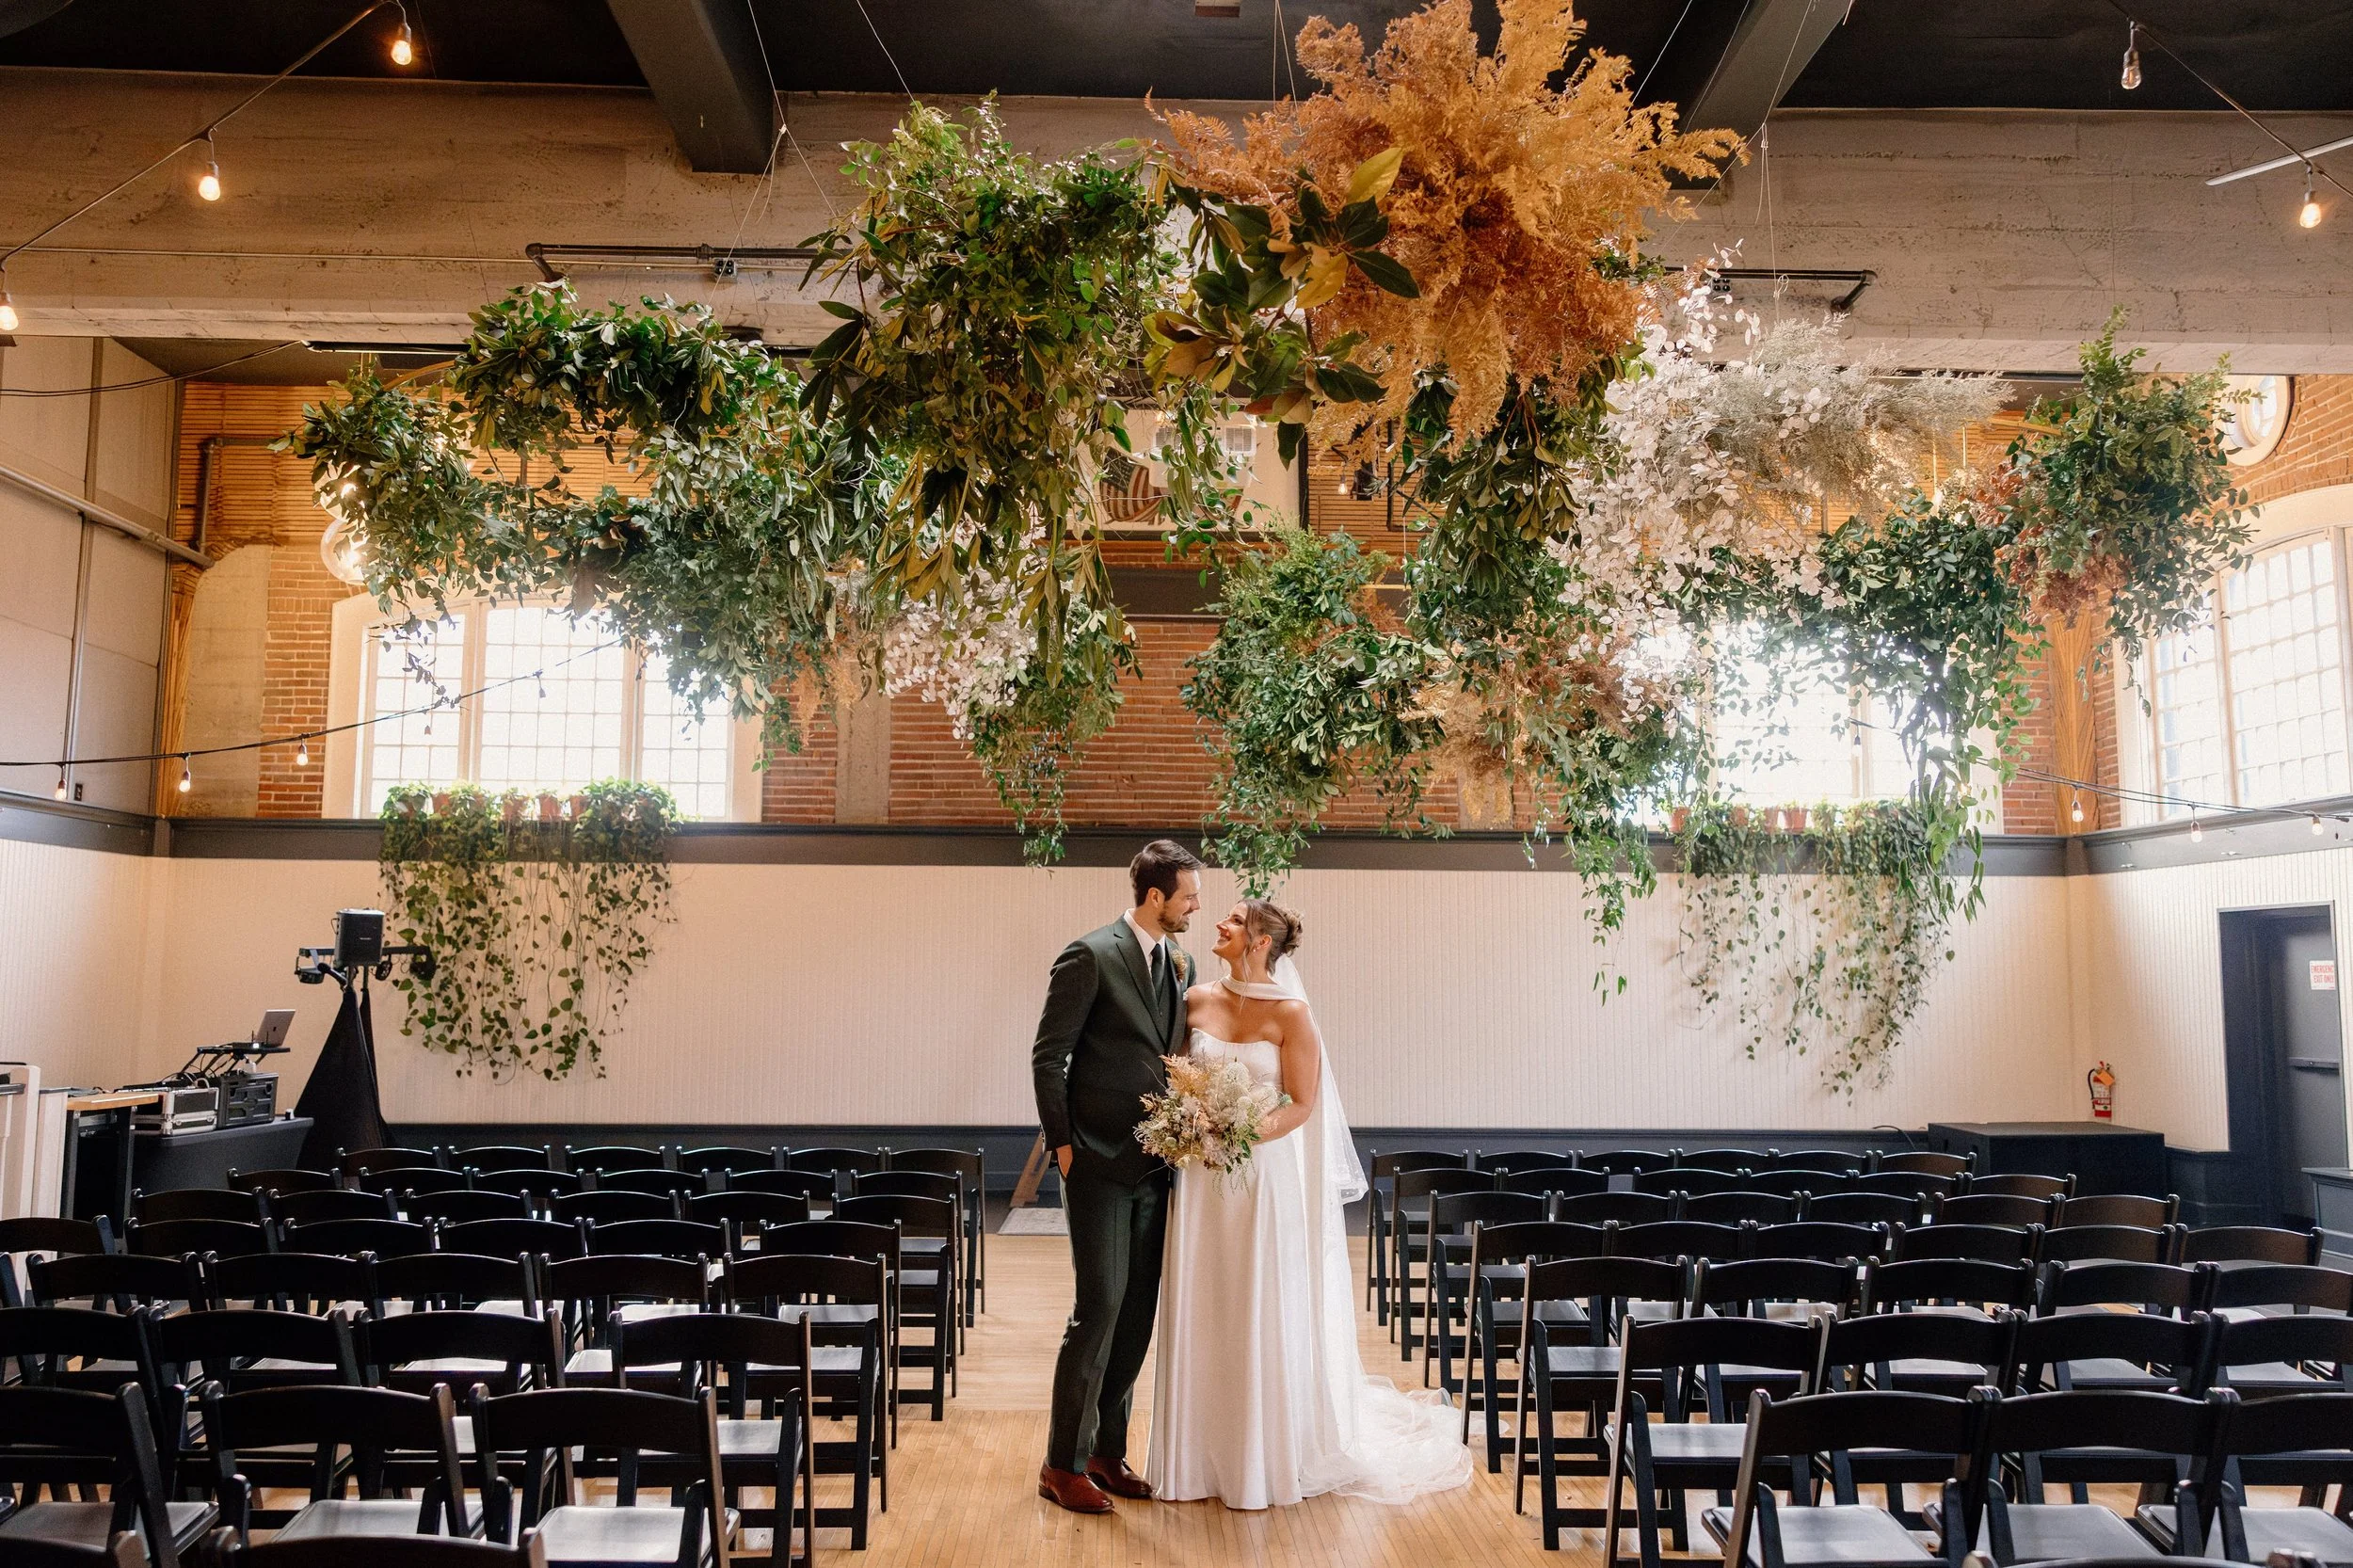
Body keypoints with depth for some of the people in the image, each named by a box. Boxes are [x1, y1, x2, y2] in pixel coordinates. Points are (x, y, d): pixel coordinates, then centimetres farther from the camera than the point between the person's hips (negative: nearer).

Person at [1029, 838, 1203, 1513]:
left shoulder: (1180, 964, 11)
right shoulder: (1090, 956, -11)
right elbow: (1048, 1057, -9)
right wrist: (1063, 1145, -10)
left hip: (1156, 1163, 7)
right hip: (1100, 1161, -7)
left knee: (1138, 1310, 11)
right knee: (1100, 1306, -5)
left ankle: (1107, 1449, 24)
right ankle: (1064, 1463, 8)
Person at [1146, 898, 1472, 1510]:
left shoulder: (1290, 1013, -9)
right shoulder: (1197, 1001, 4)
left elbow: (1302, 1105, -8)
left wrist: (1248, 1133, -22)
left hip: (1266, 1176, -4)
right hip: (1202, 1181, 4)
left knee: (1263, 1316, 4)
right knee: (1201, 1315, 8)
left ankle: (1269, 1459, 20)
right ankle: (1203, 1455, 21)